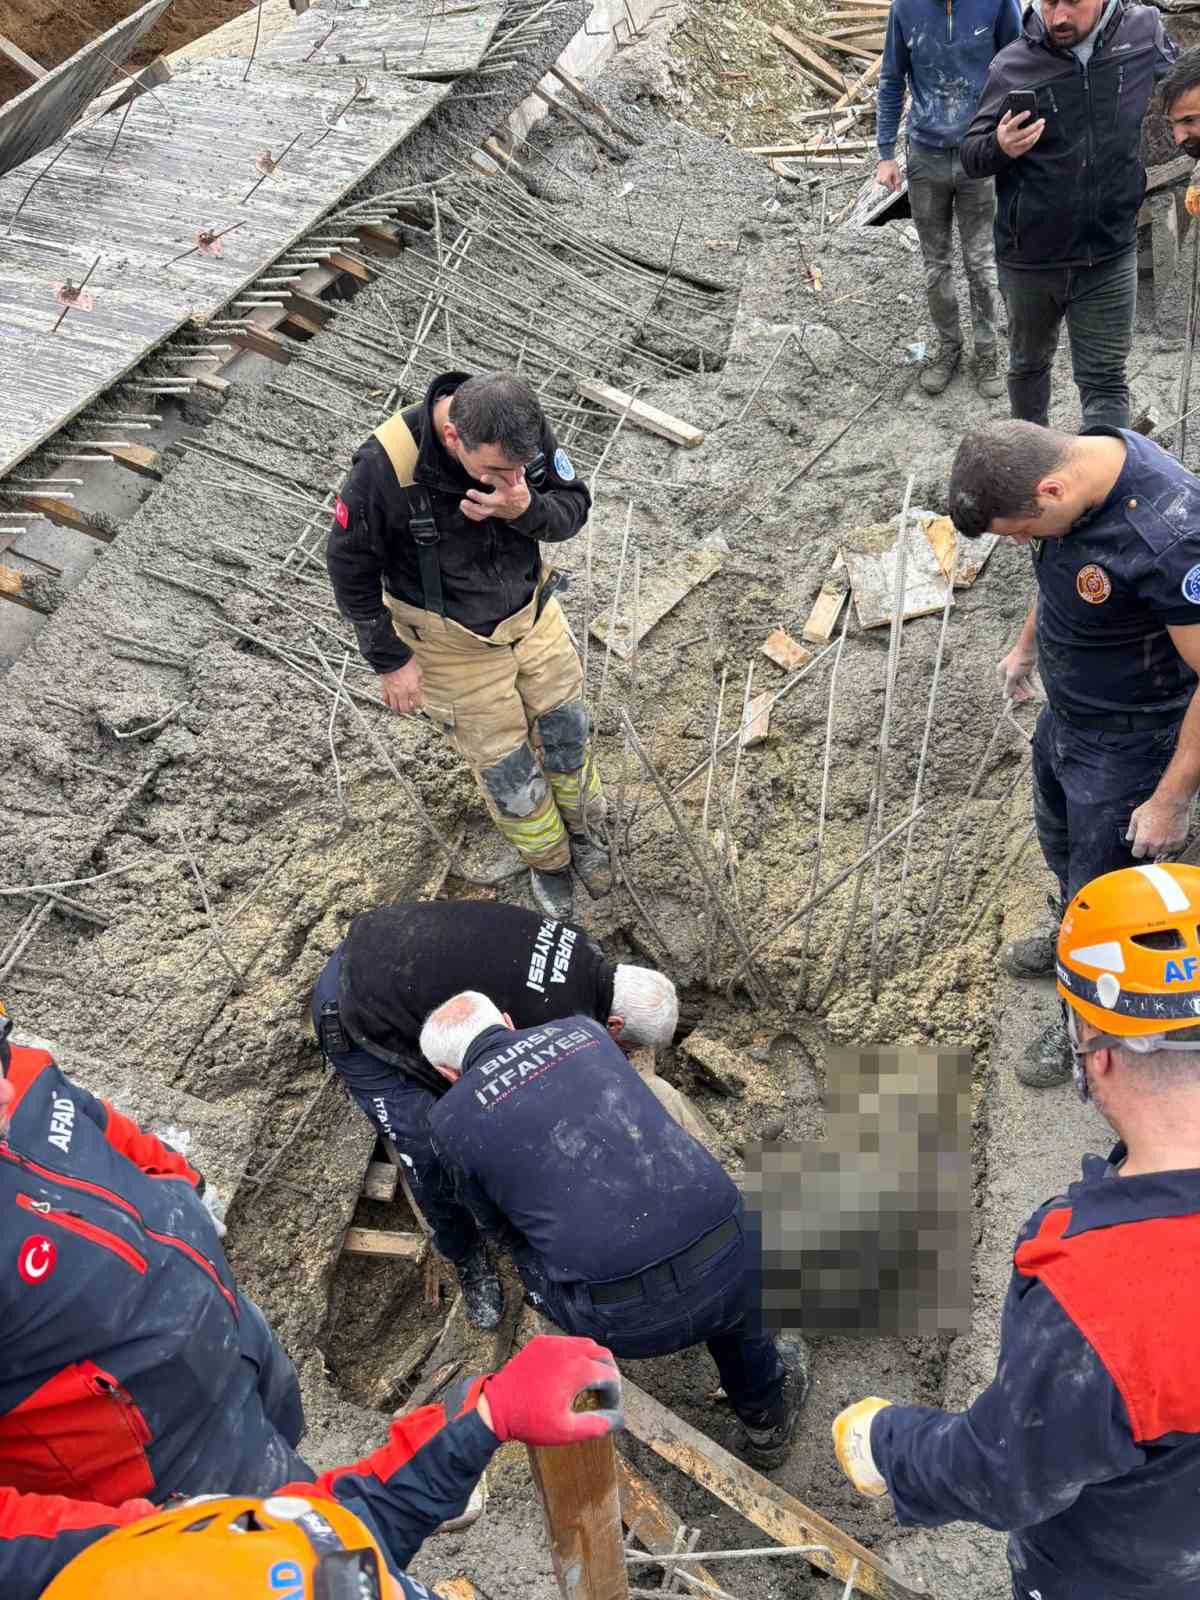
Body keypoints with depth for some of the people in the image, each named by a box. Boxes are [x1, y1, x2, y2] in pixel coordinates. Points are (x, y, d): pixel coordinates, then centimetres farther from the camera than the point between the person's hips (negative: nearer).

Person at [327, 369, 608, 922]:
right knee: (506, 765, 10)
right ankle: (547, 860, 39)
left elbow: (573, 509, -9)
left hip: (533, 614, 4)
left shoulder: (524, 429, -22)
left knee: (567, 730, 18)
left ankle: (581, 829, 48)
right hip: (455, 645, -3)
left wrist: (527, 508, -33)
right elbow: (350, 566, -17)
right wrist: (389, 659, -11)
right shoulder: (385, 467, -33)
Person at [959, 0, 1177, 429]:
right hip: (1029, 259, 1)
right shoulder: (1011, 65, -10)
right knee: (1029, 364, 20)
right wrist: (1000, 147, -25)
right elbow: (971, 156, -4)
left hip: (1110, 256, 0)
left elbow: (1179, 82, 16)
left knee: (1105, 381, -1)